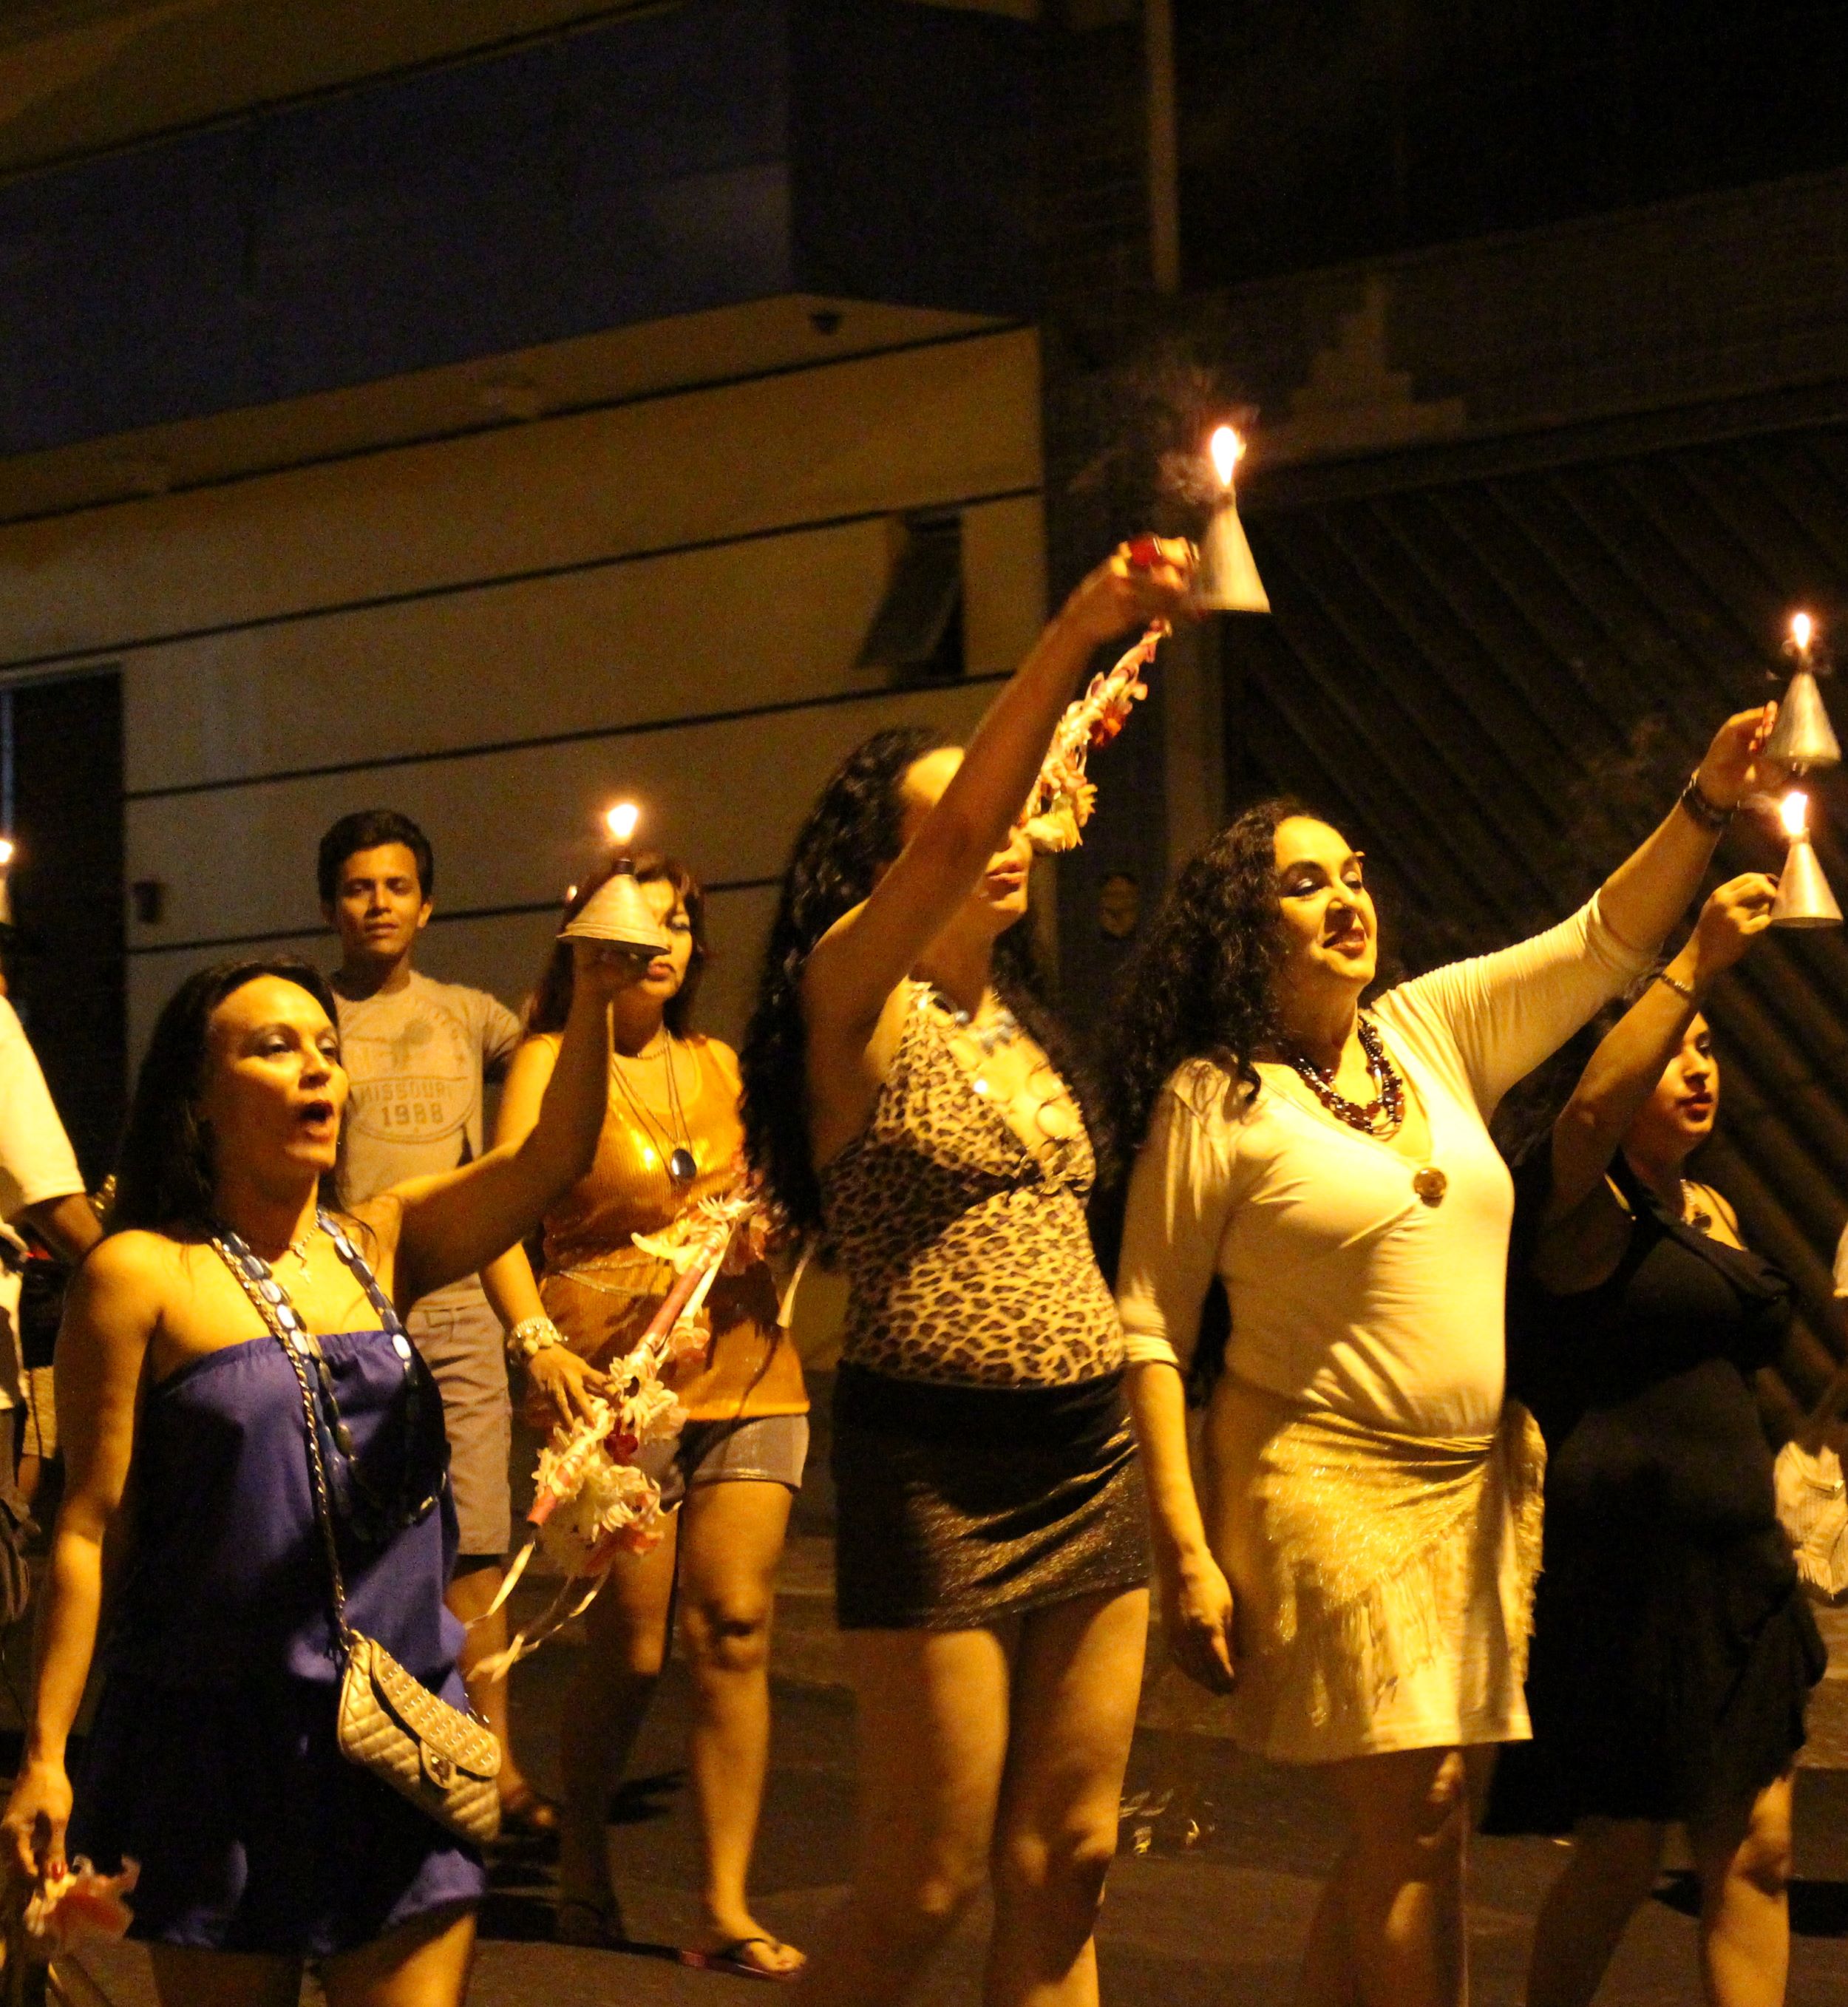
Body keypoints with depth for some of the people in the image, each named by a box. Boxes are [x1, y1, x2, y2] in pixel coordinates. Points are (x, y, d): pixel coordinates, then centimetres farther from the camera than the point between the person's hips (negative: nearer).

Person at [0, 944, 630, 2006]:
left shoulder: (379, 1244, 8)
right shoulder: (143, 1275, -5)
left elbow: (553, 1157, -4)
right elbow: (90, 1526, -5)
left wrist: (594, 997, -20)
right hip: (223, 1746, -4)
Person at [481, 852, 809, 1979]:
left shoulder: (720, 1066, 15)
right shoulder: (553, 1059, 2)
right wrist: (538, 1342, -23)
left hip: (746, 1370, 4)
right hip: (616, 1377, -4)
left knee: (735, 1630, -5)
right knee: (631, 1651, -3)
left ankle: (729, 1909, -2)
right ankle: (582, 1858, 23)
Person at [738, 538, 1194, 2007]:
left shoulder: (1021, 1030, 16)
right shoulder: (859, 1002, -5)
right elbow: (952, 842, -22)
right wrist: (1075, 635, -30)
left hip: (1091, 1458, 7)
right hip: (935, 1461, -7)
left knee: (1064, 1869, 7)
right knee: (923, 1888, -3)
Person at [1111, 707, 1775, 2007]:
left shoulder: (1431, 1031, 10)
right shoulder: (1212, 1097, -6)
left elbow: (1603, 947, 10)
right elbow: (1149, 1328, -8)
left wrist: (1709, 802, -6)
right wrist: (1184, 1550, -14)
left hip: (1483, 1486, 6)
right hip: (1328, 1485, -6)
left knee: (1423, 1825, 9)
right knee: (1415, 1816, -12)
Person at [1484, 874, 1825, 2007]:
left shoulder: (1711, 1212, 17)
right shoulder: (1582, 1205, -6)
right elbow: (1591, 1113, -29)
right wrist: (1700, 963, -32)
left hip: (1733, 1567, 7)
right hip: (1625, 1568, -7)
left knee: (1755, 1854, 3)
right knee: (1620, 1859, 0)